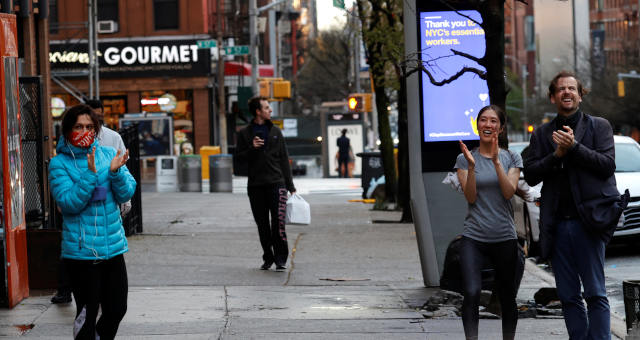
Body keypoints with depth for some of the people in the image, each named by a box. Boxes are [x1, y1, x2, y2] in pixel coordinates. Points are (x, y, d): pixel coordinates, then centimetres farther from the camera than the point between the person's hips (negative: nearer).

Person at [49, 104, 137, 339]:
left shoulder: (108, 155, 7)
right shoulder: (59, 164, -4)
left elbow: (126, 194, 2)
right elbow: (69, 203, -14)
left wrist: (116, 172, -16)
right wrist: (90, 174, -23)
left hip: (113, 246, 4)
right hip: (81, 250, -4)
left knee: (116, 310, 10)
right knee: (88, 314, -1)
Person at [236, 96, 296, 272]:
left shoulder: (275, 132, 10)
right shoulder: (245, 133, 6)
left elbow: (284, 159, 10)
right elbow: (239, 157, 4)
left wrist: (290, 185, 6)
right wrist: (252, 148, -15)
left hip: (276, 183, -1)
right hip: (255, 185, 1)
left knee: (278, 223, -11)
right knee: (262, 225, 7)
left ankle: (280, 259, -5)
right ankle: (268, 258, 18)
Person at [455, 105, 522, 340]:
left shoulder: (511, 158, 8)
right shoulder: (464, 159, 6)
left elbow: (509, 192, -7)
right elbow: (471, 197, -4)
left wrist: (497, 161, -16)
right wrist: (471, 166, -17)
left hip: (504, 238, 1)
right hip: (473, 237, -1)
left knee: (507, 298, 6)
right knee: (471, 293, -18)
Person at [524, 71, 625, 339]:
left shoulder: (598, 126, 9)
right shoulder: (542, 134, 16)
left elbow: (608, 165, -4)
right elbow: (530, 175, 7)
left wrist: (574, 147, -12)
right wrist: (557, 155, -8)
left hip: (587, 220, -3)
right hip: (557, 224, 3)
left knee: (595, 294, -6)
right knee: (568, 297, 4)